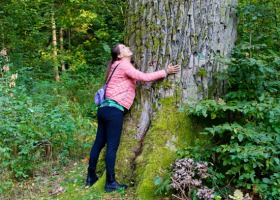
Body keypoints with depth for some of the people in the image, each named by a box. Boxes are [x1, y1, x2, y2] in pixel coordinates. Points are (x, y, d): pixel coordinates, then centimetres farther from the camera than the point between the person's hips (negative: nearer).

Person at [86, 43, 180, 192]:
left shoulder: (119, 66, 22)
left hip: (105, 108, 9)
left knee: (99, 143, 14)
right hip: (113, 110, -9)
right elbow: (144, 77, -13)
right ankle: (110, 183, 2)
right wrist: (166, 72, -7)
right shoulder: (123, 65, -6)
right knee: (112, 146, -5)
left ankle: (91, 177, 23)